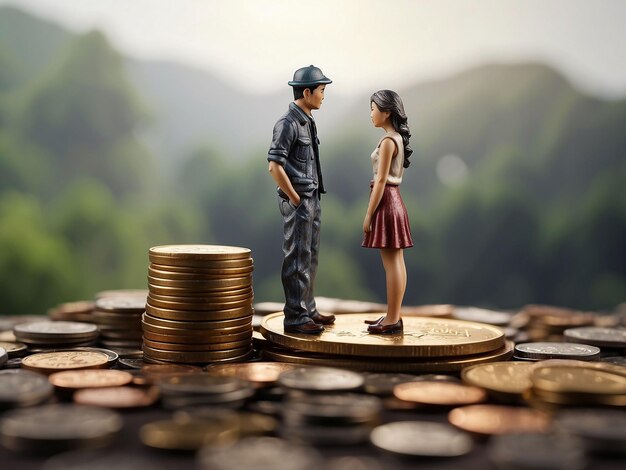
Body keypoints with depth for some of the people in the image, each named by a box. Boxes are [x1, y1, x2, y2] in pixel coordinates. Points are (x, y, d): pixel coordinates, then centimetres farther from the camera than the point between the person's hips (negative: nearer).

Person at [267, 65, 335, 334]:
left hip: (312, 200, 9)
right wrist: (295, 200, -16)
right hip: (297, 203, -9)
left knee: (310, 258, 16)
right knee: (297, 260, -4)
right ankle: (294, 318, 3)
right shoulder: (288, 124, -15)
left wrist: (313, 200, 15)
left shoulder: (307, 122, 13)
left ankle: (308, 310, 26)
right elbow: (275, 166, -21)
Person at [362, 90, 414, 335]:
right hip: (394, 200, 10)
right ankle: (393, 317, 19)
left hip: (385, 202, -10)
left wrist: (369, 214, -15)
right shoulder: (398, 138, 12)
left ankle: (392, 321, 1)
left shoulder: (388, 141, -16)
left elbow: (380, 181, -18)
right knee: (396, 263, 12)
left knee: (392, 264, -5)